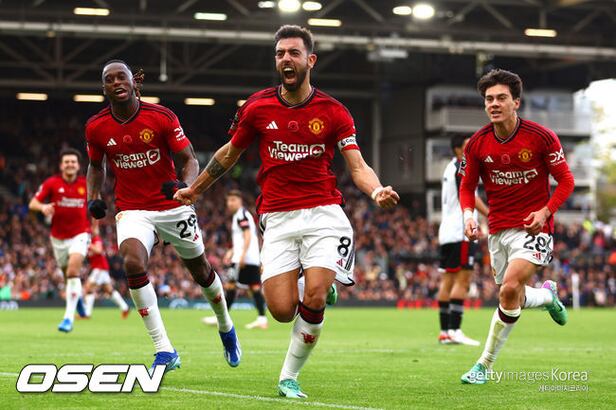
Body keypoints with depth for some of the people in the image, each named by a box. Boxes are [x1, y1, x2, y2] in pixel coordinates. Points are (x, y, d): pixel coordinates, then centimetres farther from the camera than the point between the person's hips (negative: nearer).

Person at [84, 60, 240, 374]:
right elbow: (96, 166, 15)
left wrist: (184, 184, -28)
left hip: (173, 206, 0)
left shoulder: (161, 117, -13)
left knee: (200, 270, 14)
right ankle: (164, 350, -23)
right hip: (132, 209, 1)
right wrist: (93, 198, -2)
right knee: (132, 262, -28)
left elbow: (190, 161, -7)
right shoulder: (96, 128, -5)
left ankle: (226, 327, 46)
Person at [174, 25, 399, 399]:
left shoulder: (333, 112, 0)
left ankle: (289, 378, 5)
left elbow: (358, 166, -3)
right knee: (282, 310, -10)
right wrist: (195, 189, 27)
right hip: (278, 220, 1)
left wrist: (376, 191, -25)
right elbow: (229, 153, 19)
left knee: (314, 301, -17)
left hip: (323, 214, -1)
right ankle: (322, 288, 27)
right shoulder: (257, 108, 4)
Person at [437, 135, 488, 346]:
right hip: (461, 233, -10)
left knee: (447, 280, 7)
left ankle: (444, 332, 8)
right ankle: (454, 330, -14)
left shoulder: (450, 168, 19)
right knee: (462, 279, -9)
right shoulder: (462, 169, -10)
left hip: (446, 232, 10)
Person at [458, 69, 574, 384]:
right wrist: (468, 215, -9)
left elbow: (566, 181, -3)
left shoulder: (541, 137, -11)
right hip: (498, 229, 5)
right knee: (513, 298, 10)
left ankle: (485, 365, -12)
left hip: (533, 228, -4)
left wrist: (545, 211, -17)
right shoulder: (477, 143, -2)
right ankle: (548, 295, 48)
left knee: (510, 289, -23)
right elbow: (467, 186, 10)